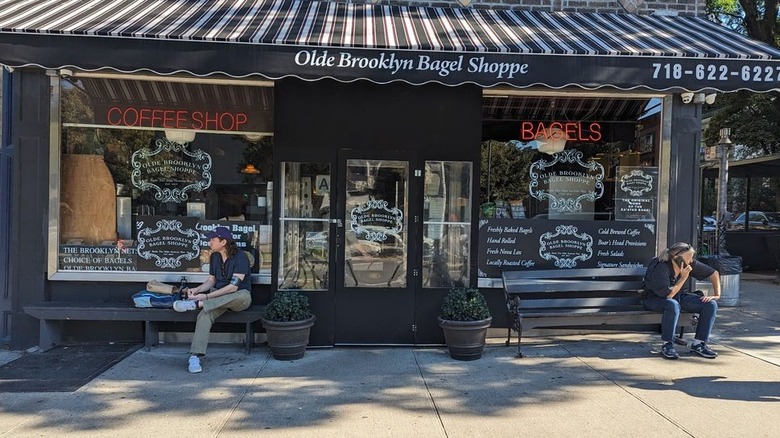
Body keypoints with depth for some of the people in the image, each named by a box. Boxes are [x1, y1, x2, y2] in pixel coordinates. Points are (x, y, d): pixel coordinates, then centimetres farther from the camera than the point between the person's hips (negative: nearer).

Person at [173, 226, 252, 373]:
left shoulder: (240, 257, -15)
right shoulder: (214, 256, 8)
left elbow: (233, 286, -23)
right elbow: (211, 280, 16)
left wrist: (206, 296, -25)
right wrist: (197, 289, -6)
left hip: (238, 297, -4)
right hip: (218, 297, 5)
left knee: (244, 295, -40)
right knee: (205, 314, -28)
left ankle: (196, 304, -35)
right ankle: (195, 356, -35)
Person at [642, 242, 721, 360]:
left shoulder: (691, 264, -10)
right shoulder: (661, 267, -28)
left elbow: (714, 273, 4)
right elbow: (668, 295, -28)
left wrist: (717, 295, -3)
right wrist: (683, 277, -27)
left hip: (680, 297, 7)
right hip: (655, 299, -7)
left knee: (711, 304, -13)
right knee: (673, 304, -42)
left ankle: (698, 344, -7)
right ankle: (667, 346, -28)